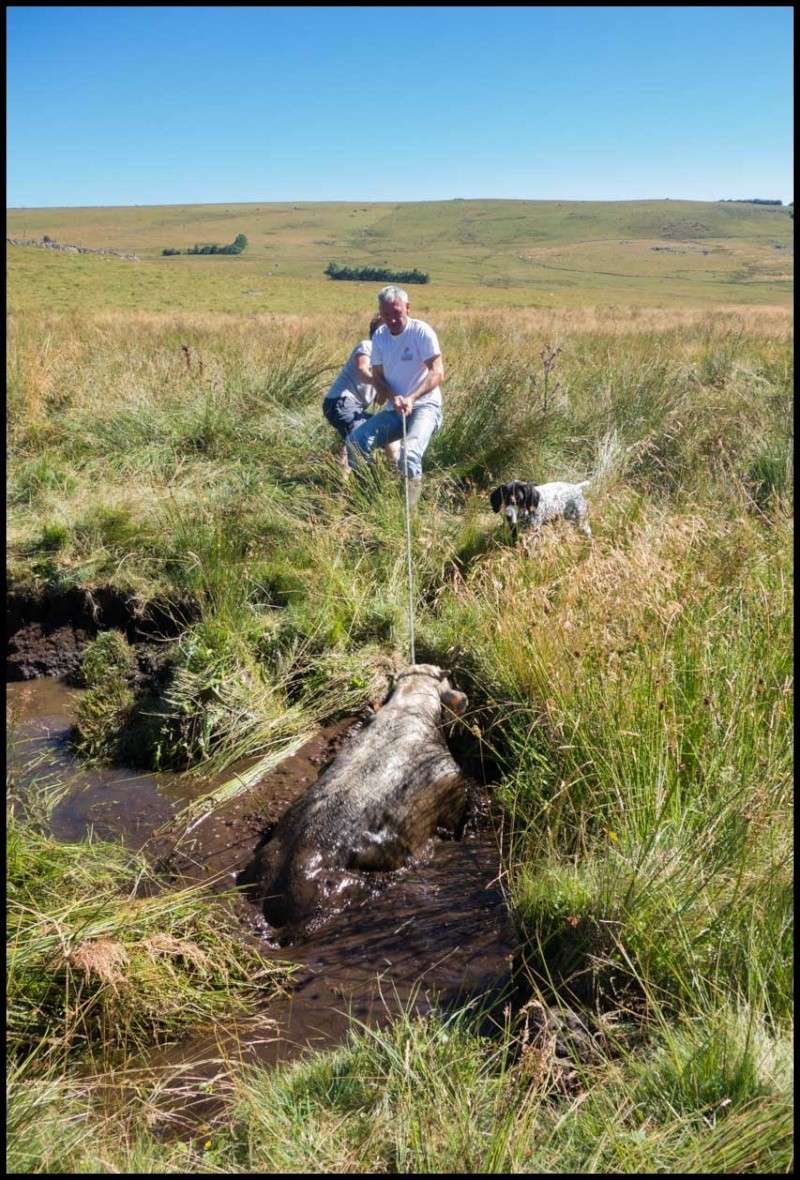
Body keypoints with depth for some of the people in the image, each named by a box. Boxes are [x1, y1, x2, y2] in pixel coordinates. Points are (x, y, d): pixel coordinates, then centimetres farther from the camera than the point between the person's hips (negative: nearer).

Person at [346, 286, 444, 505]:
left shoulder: (422, 332, -12)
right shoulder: (379, 336, 5)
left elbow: (437, 373, -19)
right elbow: (377, 377, 6)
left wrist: (411, 398, -33)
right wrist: (394, 397, -16)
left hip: (424, 406, -6)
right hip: (393, 409, 6)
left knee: (409, 454, -31)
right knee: (355, 441, -11)